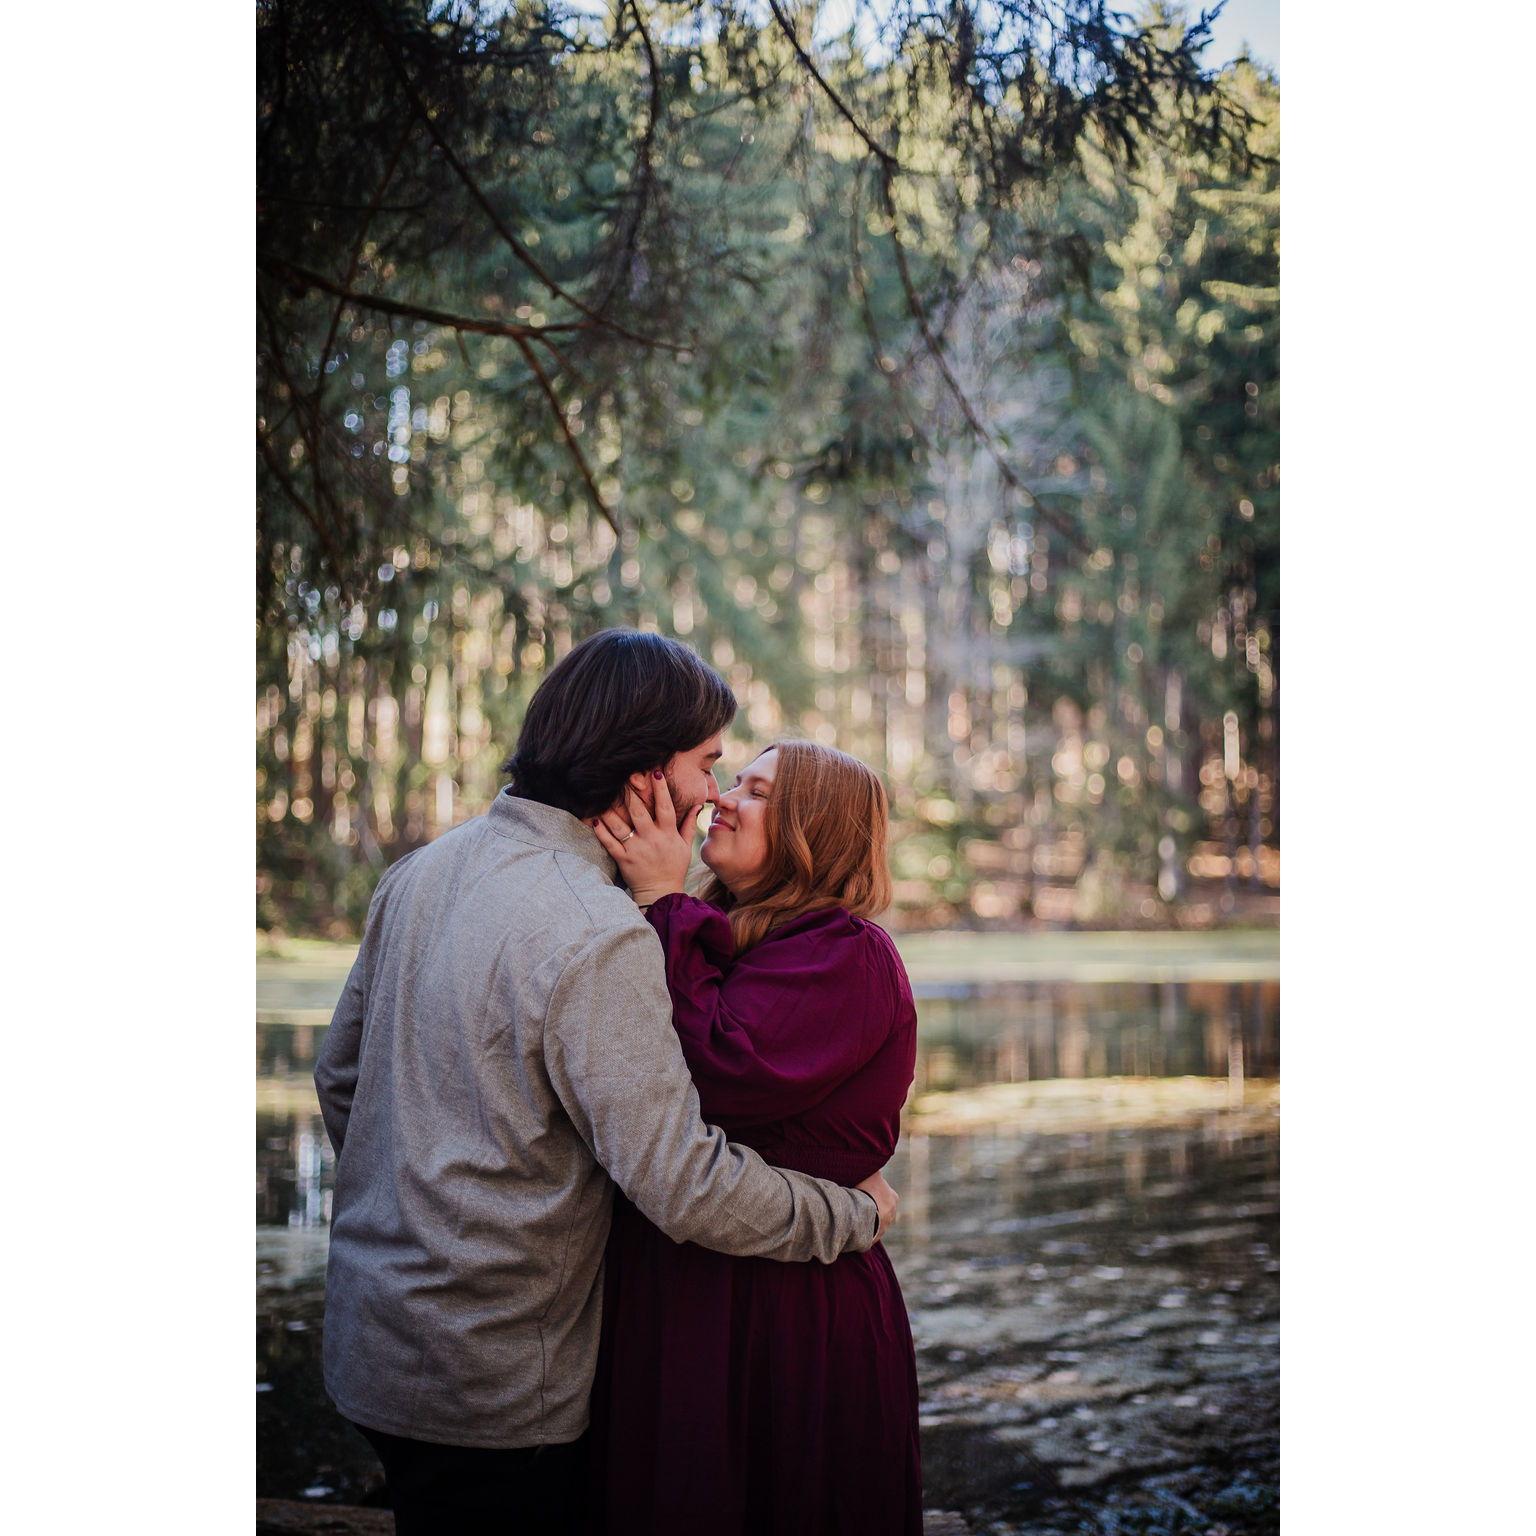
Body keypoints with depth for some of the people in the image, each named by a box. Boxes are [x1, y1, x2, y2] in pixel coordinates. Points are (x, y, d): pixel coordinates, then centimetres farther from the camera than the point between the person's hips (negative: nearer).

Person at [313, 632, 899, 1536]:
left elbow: (340, 1077, 13)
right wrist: (857, 1214, -9)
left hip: (374, 1336, 8)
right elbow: (685, 1187, -24)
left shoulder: (421, 872, 4)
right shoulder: (598, 935, -23)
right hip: (492, 1385, -8)